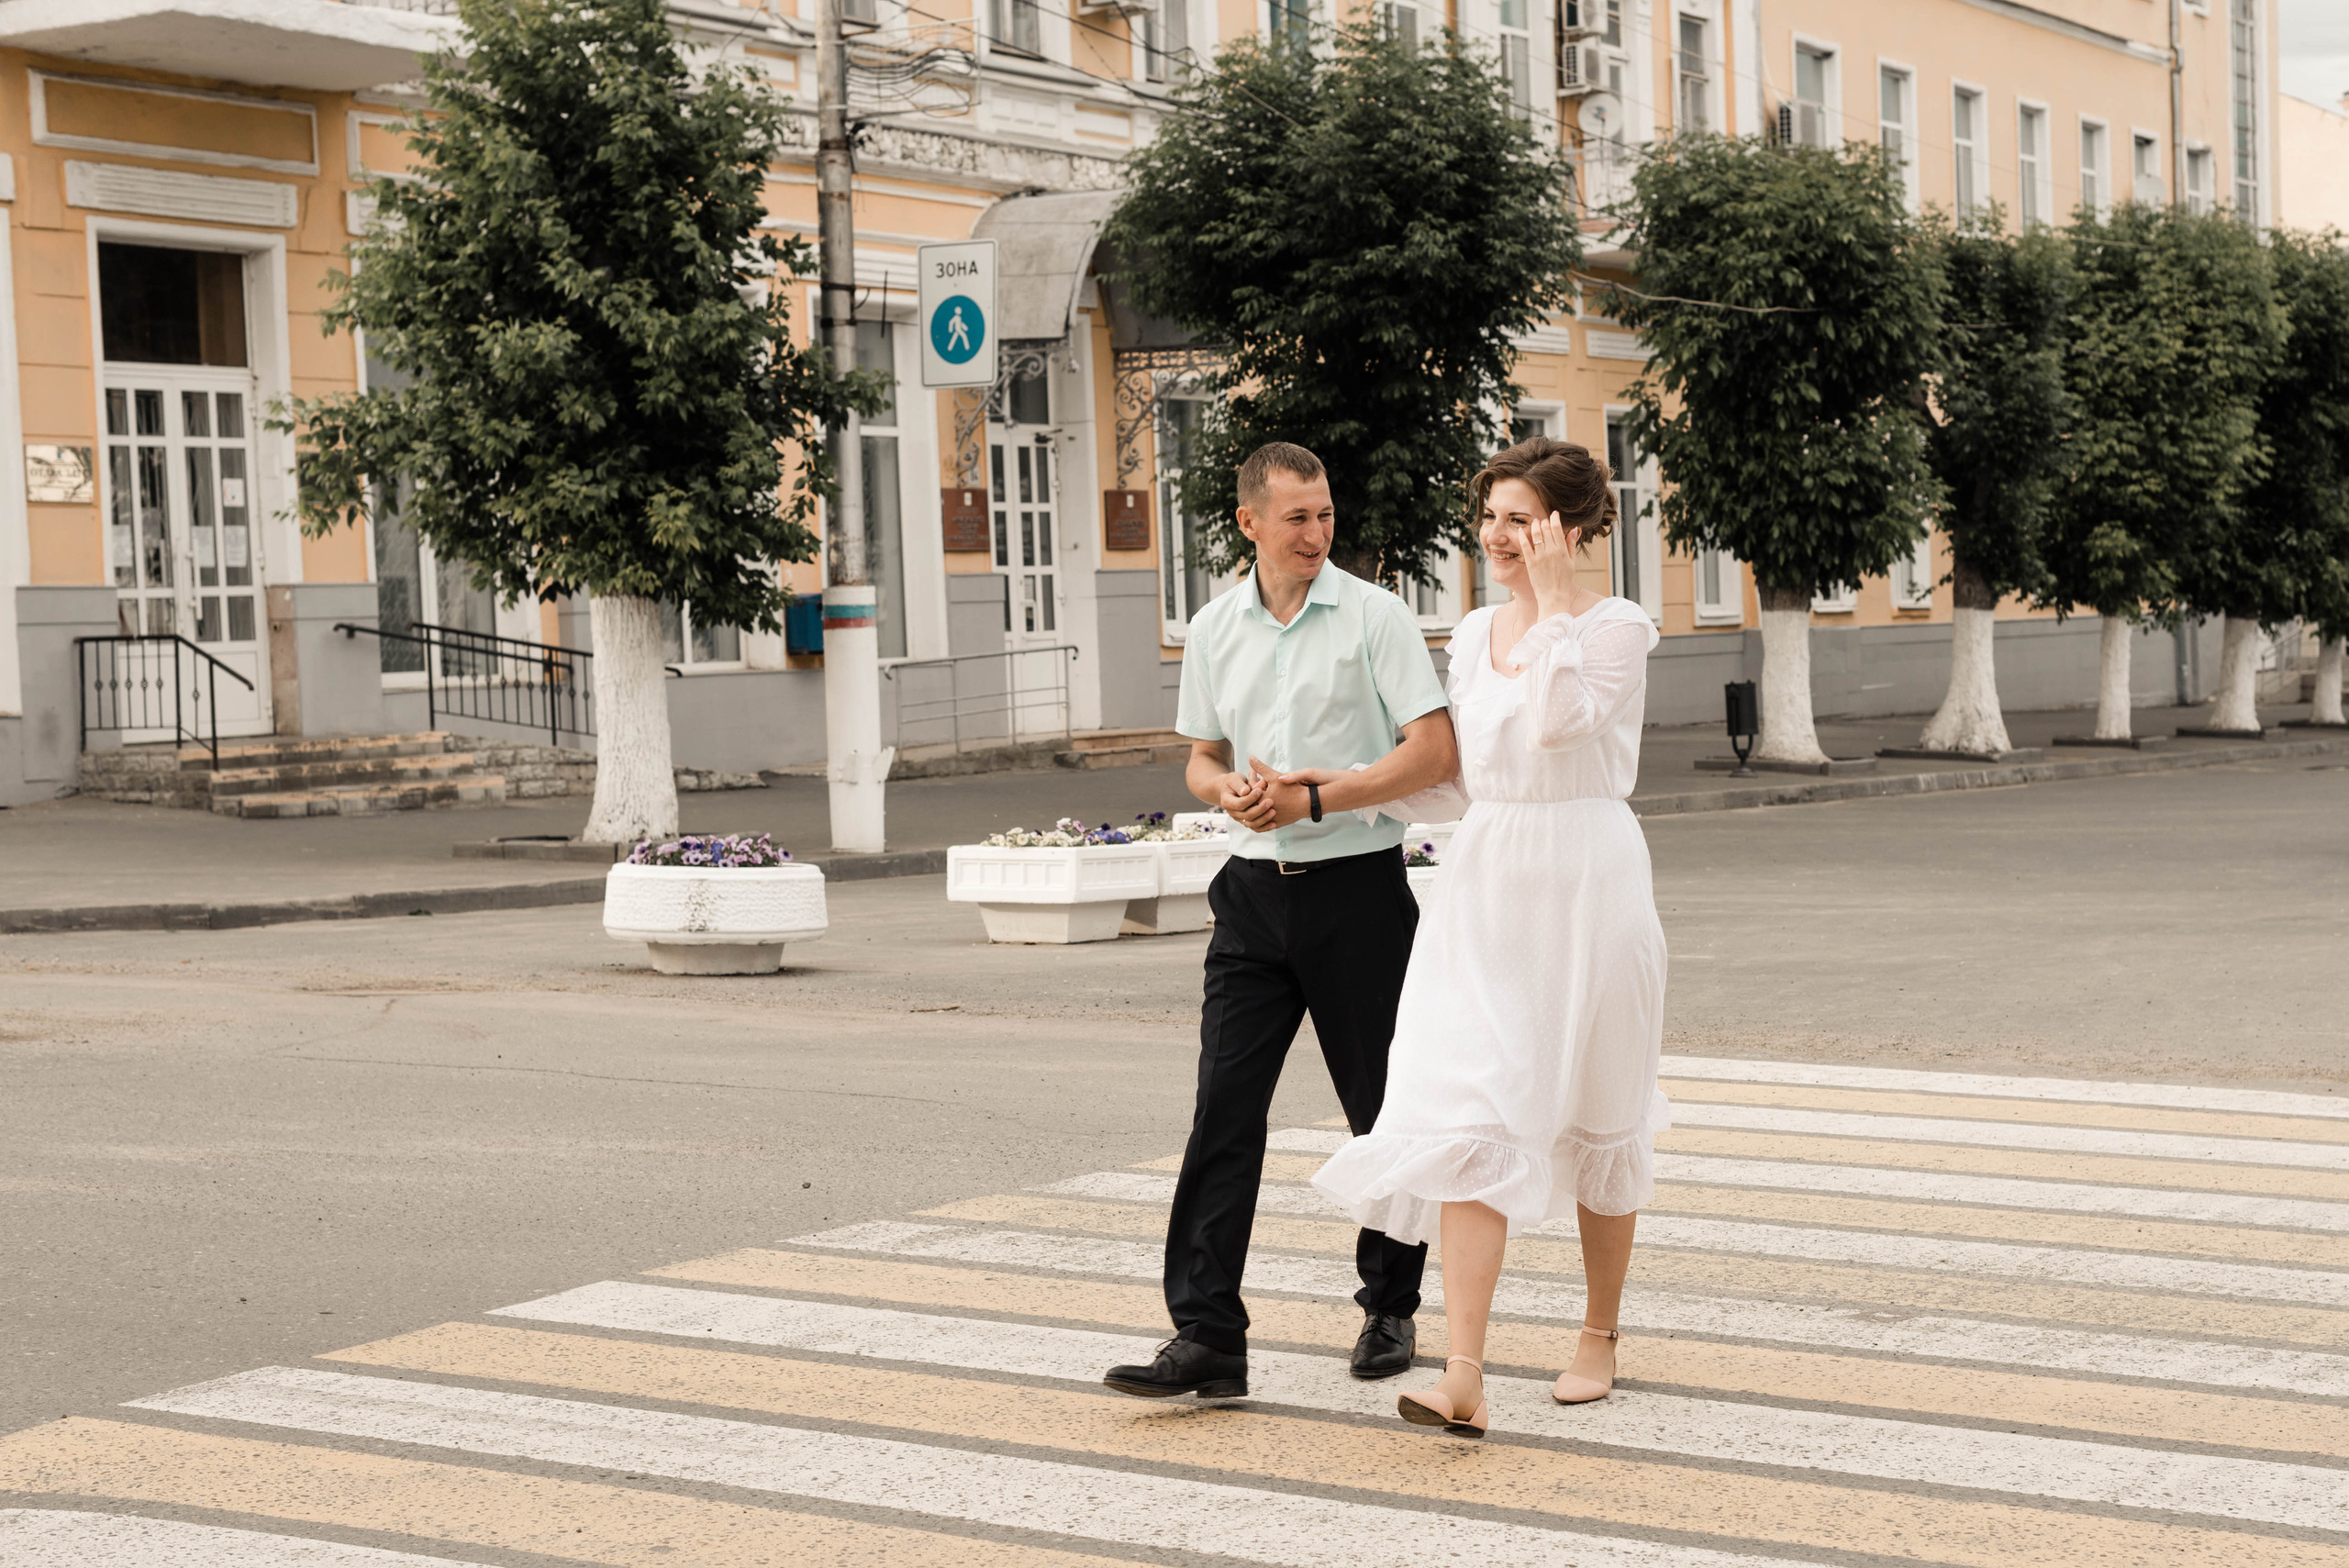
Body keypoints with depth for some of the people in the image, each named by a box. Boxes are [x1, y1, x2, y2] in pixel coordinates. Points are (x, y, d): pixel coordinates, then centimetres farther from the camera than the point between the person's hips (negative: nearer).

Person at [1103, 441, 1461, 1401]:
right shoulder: (1214, 630, 9)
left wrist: (1314, 800, -16)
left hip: (1359, 889, -3)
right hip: (1256, 890, 3)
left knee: (1384, 1109, 7)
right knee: (1224, 1107, -7)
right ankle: (1206, 1337, -7)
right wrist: (1229, 791, -5)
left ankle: (1391, 1307, 25)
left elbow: (1437, 753, -10)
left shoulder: (1374, 616, -4)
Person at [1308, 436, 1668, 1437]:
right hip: (1483, 886, 5)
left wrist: (1554, 596, -18)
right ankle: (1464, 1380, -14)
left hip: (1586, 883, -4)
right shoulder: (1473, 635, 13)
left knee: (1597, 1118, 8)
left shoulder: (1618, 630, -5)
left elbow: (1558, 723, -23)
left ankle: (1600, 1336, 28)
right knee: (1467, 1117, -9)